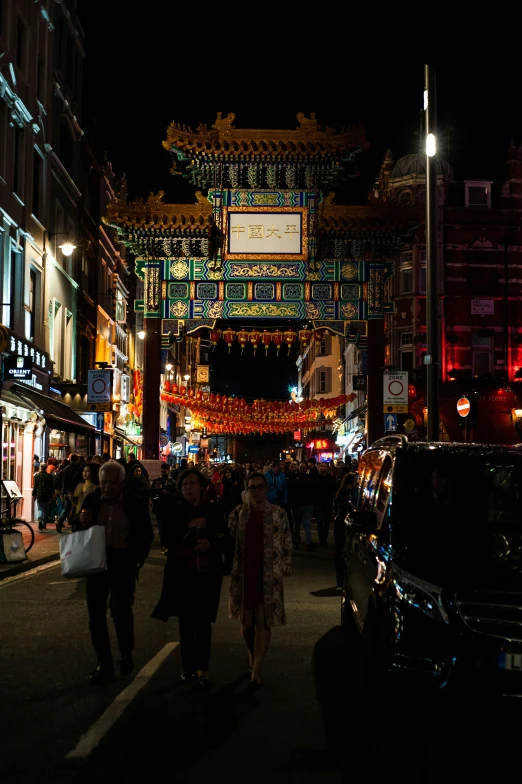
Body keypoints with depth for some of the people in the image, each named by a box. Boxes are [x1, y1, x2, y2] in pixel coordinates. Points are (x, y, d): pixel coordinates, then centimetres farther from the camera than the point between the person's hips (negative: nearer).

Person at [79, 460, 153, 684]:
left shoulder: (136, 504, -5)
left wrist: (138, 560, -8)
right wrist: (81, 522, -12)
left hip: (123, 563, -4)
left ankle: (126, 652, 4)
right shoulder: (91, 500, 2)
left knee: (120, 607, -23)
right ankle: (104, 666, 20)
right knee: (96, 615, 6)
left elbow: (146, 536, 4)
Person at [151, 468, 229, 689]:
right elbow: (167, 539, -8)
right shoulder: (175, 510, 1)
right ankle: (188, 666, 17)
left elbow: (225, 538, 1)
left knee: (203, 621, 0)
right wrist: (189, 527, -19)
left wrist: (211, 544, -19)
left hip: (207, 572, -1)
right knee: (186, 621, 7)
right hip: (182, 572, 1)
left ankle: (202, 669, 7)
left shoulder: (213, 509, 0)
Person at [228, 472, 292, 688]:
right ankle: (252, 655, 40)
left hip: (268, 576, -2)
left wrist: (285, 568, -1)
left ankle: (256, 671, 5)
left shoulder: (278, 514, -3)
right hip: (243, 575, 2)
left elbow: (287, 543, 1)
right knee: (246, 622, 12)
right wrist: (230, 568, -1)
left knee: (263, 623, -1)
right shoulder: (238, 513, 2)